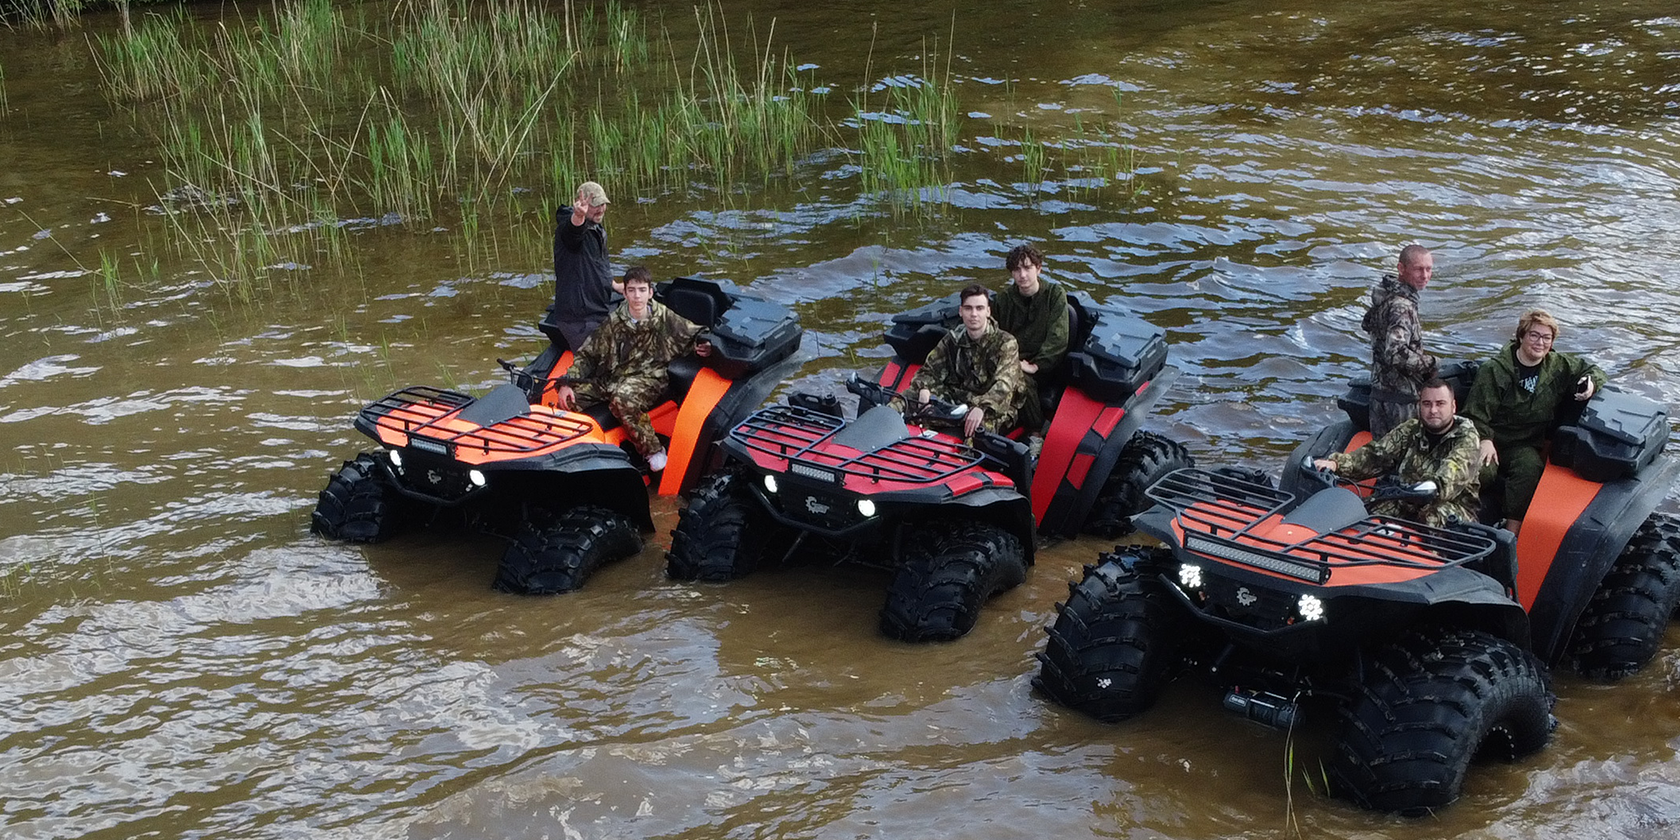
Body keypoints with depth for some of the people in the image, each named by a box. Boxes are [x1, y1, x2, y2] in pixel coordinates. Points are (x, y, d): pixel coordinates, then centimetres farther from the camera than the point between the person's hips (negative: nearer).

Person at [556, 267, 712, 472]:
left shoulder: (664, 318, 2)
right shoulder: (614, 322, 7)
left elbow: (696, 334, 12)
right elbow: (587, 354, 8)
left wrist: (704, 347, -14)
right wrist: (566, 382, -6)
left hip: (650, 378, -4)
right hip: (614, 378, 4)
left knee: (622, 399, -39)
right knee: (571, 393, -17)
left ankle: (654, 451, -25)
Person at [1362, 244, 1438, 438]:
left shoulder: (1384, 294, 9)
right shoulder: (1402, 307, -21)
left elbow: (1368, 324, 28)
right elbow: (1395, 353, -31)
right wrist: (1429, 363, -16)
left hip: (1379, 389, 10)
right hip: (1400, 398, -10)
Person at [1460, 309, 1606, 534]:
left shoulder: (1559, 366, 6)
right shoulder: (1496, 369, -8)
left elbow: (1593, 370, 21)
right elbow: (1476, 412, -10)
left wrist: (1591, 384, -4)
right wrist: (1484, 440, -26)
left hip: (1525, 446, 3)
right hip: (1492, 441, -3)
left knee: (1530, 467, -32)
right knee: (1482, 471, -35)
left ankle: (1512, 531, -32)